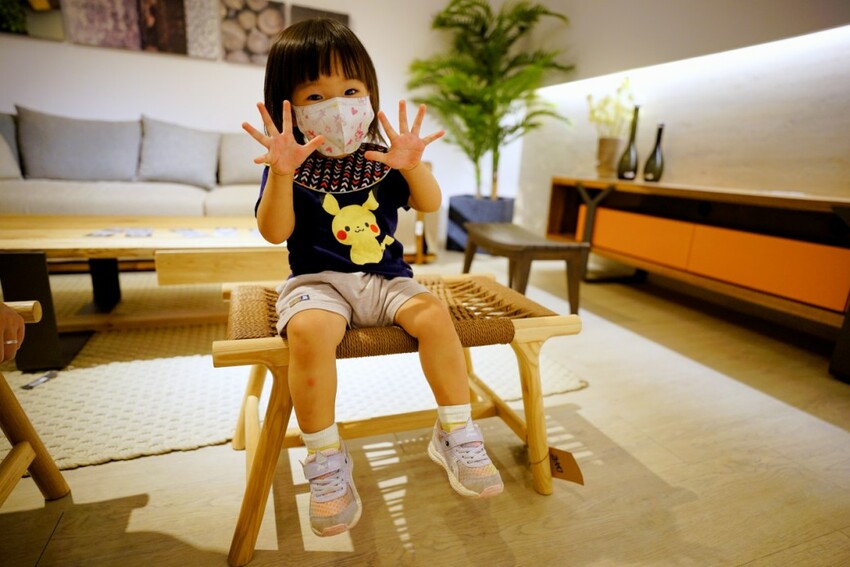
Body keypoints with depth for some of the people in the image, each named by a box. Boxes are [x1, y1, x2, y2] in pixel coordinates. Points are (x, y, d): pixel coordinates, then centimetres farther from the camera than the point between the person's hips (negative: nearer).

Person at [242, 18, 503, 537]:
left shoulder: (381, 161, 6)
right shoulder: (290, 167, 1)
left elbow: (431, 204, -1)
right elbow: (274, 233, -9)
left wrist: (413, 165, -21)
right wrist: (281, 174, -24)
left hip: (385, 278, 3)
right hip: (317, 281, -2)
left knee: (434, 313, -25)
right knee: (309, 331, -34)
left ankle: (456, 434, -7)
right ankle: (326, 459, -14)